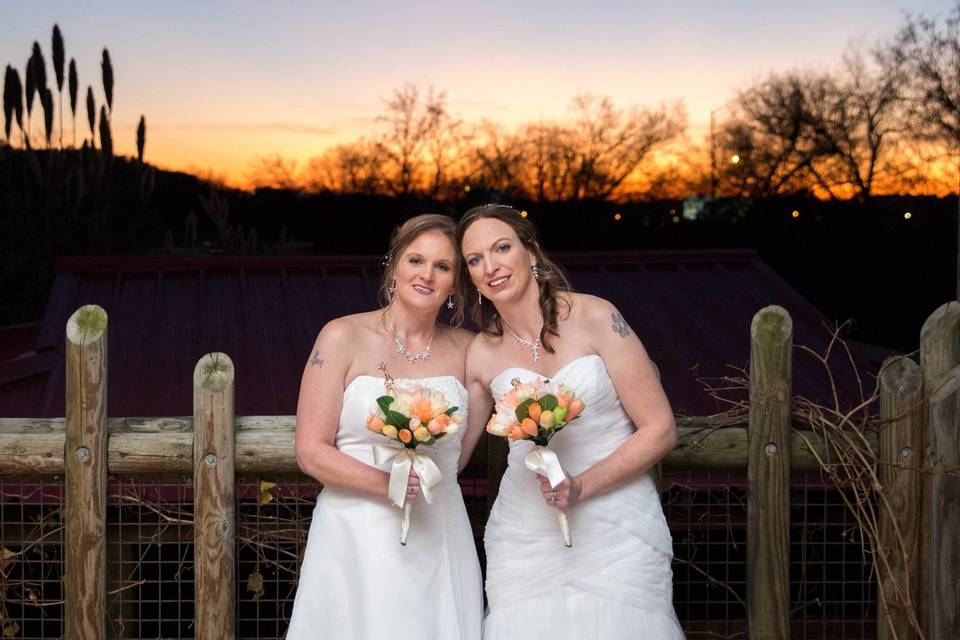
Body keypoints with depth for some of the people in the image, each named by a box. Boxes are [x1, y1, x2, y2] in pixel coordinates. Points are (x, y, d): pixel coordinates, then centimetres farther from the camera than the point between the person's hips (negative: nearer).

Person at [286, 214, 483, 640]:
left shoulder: (465, 349, 5)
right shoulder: (343, 338, -3)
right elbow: (311, 452, -8)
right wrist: (387, 483, -21)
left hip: (441, 541, 3)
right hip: (359, 541, -3)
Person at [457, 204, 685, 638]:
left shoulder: (595, 318, -7)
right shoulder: (482, 353, 3)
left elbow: (660, 430, -8)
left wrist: (582, 485, -18)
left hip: (616, 534, -3)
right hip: (525, 540, 3)